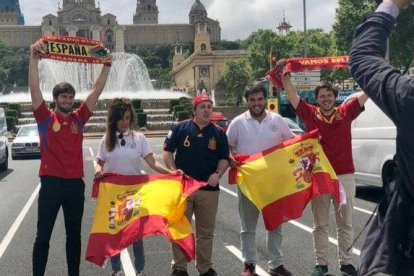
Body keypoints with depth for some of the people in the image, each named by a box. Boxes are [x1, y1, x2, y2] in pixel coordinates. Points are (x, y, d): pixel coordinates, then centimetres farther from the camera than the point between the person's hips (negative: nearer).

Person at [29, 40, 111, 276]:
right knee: (43, 235, 3)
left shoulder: (78, 119, 8)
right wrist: (34, 59, -19)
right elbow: (34, 88, -10)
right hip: (51, 183, -3)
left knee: (74, 235, 13)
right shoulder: (46, 118, 1)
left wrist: (107, 66, 1)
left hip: (76, 183, 4)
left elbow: (97, 91, 6)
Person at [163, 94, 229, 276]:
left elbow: (224, 159, 8)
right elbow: (167, 151, 2)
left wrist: (218, 173, -11)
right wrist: (174, 171, -12)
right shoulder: (180, 128, -1)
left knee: (206, 232, 10)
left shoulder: (219, 133, 5)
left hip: (209, 189, 2)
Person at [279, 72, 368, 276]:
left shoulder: (346, 112, 4)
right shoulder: (310, 114, 2)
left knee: (345, 223, 9)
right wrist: (284, 73, -8)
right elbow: (291, 93, 0)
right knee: (320, 224, 7)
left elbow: (367, 91, 3)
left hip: (345, 176, 1)